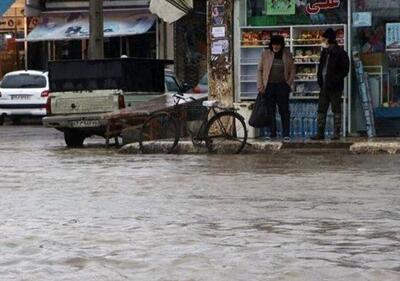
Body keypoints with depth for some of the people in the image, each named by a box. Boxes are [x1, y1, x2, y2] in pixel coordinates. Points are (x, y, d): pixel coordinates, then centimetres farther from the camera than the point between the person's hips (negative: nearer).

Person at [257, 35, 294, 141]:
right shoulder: (265, 53, 2)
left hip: (282, 85, -1)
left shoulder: (287, 55, 3)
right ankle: (272, 133, 10)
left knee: (284, 111, -2)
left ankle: (286, 134, 1)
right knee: (270, 111, 3)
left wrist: (289, 84, -2)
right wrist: (260, 86, -2)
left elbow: (292, 71, 8)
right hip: (269, 86, 1)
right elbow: (259, 70, 5)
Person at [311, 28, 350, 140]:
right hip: (324, 86, 7)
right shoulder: (324, 52, 13)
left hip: (335, 87, -7)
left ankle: (337, 133, 5)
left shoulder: (340, 53, -8)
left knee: (336, 110, 1)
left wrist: (335, 80, -18)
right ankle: (320, 133, 8)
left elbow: (345, 70, -9)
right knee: (321, 110, 5)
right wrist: (320, 79, 5)